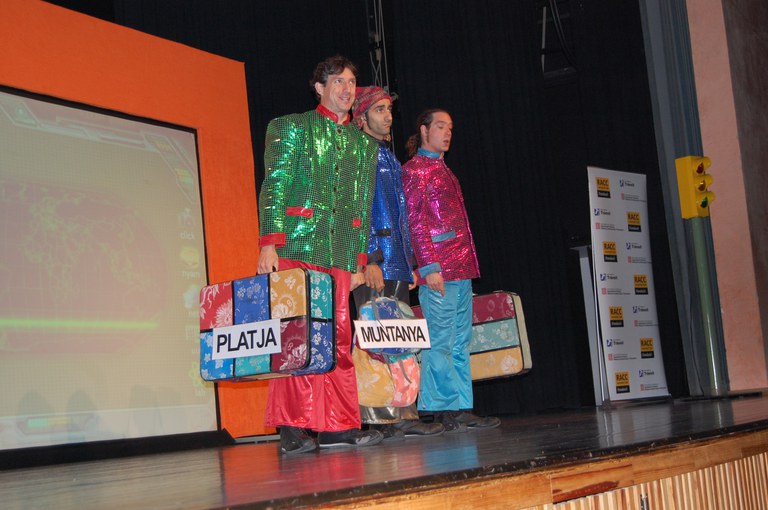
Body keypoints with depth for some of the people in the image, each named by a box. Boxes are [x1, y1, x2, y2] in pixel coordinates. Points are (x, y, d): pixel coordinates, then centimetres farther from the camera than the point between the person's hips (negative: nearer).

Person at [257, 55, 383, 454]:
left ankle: (337, 426, 4)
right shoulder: (290, 127, 7)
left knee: (339, 340, 1)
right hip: (296, 246, -4)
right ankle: (293, 427, -5)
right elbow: (273, 187, -2)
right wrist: (269, 245, -12)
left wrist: (359, 262, 14)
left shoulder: (365, 144, 21)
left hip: (340, 256, 5)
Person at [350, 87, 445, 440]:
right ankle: (378, 419, -8)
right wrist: (369, 260, -19)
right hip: (375, 262, -9)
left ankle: (404, 415, 10)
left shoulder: (390, 157, 23)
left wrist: (411, 263, 20)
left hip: (398, 264, 9)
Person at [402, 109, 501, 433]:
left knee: (460, 344, 8)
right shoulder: (414, 169, -3)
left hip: (461, 268, 9)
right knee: (440, 342, -7)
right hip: (439, 268, -9)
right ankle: (443, 410, -4)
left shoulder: (444, 171, 24)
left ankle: (461, 410, 11)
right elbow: (415, 222, -11)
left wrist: (468, 264, 17)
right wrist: (429, 266, -18)